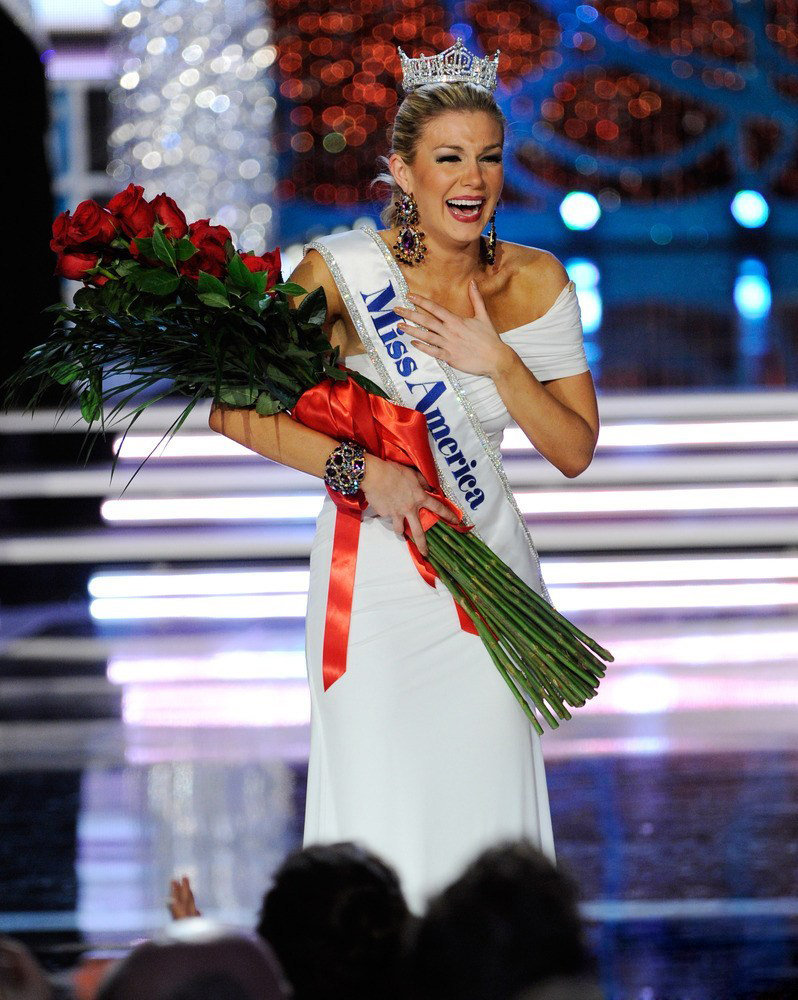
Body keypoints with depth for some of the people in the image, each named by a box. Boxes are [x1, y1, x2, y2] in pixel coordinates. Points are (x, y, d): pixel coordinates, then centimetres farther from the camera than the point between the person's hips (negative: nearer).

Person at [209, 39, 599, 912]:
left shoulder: (533, 281, 0)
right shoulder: (344, 271, -10)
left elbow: (575, 451, 2)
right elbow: (235, 411, -10)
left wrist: (497, 361, -13)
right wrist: (362, 471, -19)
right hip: (375, 582, -3)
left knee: (486, 799, 2)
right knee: (379, 815, -3)